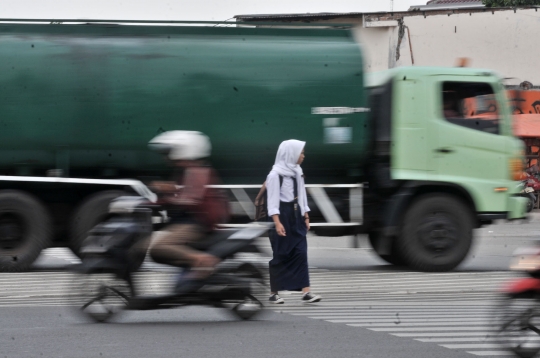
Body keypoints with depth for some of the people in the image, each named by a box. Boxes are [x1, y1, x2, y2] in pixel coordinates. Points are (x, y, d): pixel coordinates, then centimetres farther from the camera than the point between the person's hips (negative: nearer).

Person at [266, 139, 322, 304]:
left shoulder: (297, 171, 11)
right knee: (281, 255, 0)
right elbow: (273, 200, -15)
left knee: (301, 253, -2)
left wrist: (306, 216, 14)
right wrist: (277, 223, -22)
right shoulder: (276, 174, -12)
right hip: (282, 217, -7)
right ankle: (273, 293, 11)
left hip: (296, 217, 7)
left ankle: (305, 292, -8)